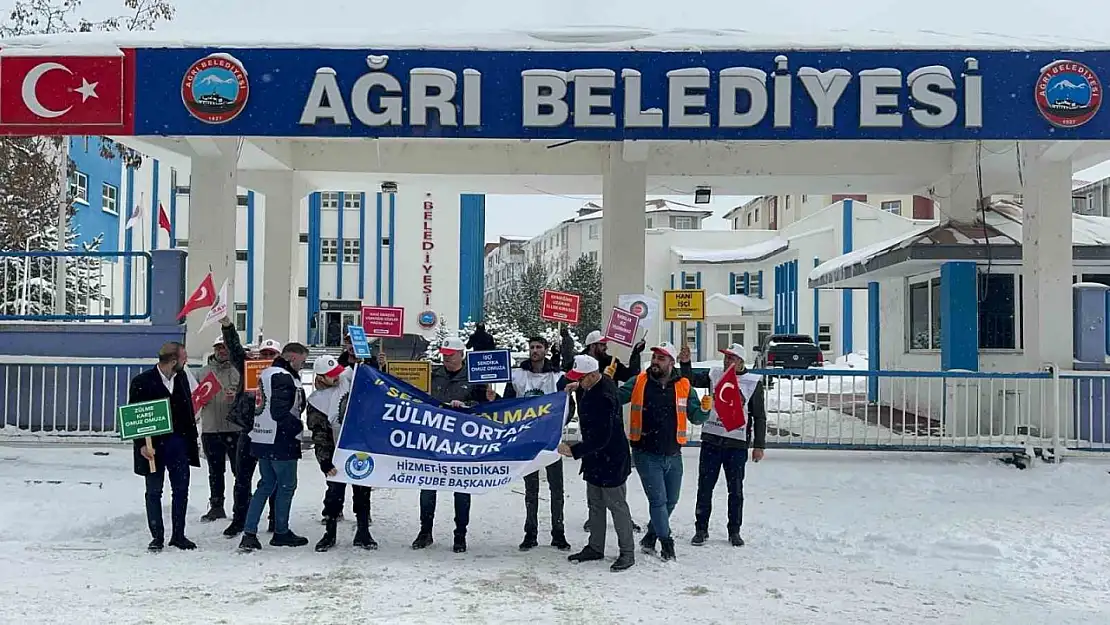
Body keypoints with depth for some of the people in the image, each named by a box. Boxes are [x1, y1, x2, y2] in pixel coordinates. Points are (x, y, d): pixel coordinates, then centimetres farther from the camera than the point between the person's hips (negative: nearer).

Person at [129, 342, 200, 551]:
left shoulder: (181, 378, 5)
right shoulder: (142, 382, -10)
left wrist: (193, 442, 9)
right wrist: (142, 445, -17)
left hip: (179, 443, 5)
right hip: (154, 445, -5)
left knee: (181, 491, 8)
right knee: (154, 492, 6)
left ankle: (178, 535, 19)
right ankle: (157, 536, 16)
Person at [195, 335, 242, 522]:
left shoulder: (239, 370, 1)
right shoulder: (205, 371, 13)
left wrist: (236, 397, -25)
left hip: (235, 428, -4)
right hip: (210, 428, 4)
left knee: (240, 470, -2)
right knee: (215, 471, 13)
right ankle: (216, 506, 22)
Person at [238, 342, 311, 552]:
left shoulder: (267, 373, 14)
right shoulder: (284, 377, -17)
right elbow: (280, 411, -24)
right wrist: (298, 427, -10)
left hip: (262, 440, 9)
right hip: (280, 441, -9)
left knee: (266, 485, 14)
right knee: (286, 485, 4)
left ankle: (249, 533, 9)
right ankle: (281, 532, 15)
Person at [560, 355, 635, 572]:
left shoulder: (603, 399, -28)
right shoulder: (599, 383, 2)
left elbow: (600, 438, -29)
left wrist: (574, 451, -26)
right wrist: (579, 387, 15)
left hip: (611, 460, -10)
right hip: (595, 459, 10)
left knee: (617, 505, 0)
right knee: (595, 504, 17)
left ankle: (627, 552, 11)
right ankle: (595, 547, 29)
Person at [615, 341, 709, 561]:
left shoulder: (684, 386, -1)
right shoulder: (638, 383, -5)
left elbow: (696, 418, 3)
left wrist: (705, 409, -16)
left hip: (673, 455, 3)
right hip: (646, 454, -3)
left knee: (671, 501, 16)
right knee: (658, 500, -5)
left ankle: (651, 536, 36)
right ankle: (666, 543, 12)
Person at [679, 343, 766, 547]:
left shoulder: (753, 382, -2)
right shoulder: (715, 375, 4)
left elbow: (759, 417, 1)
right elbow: (691, 380, 1)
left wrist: (759, 445, -2)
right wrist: (685, 363, -17)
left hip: (737, 445, -2)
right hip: (711, 440, 2)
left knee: (736, 490, 9)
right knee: (705, 487, 6)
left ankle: (734, 531, 22)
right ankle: (701, 529, 18)